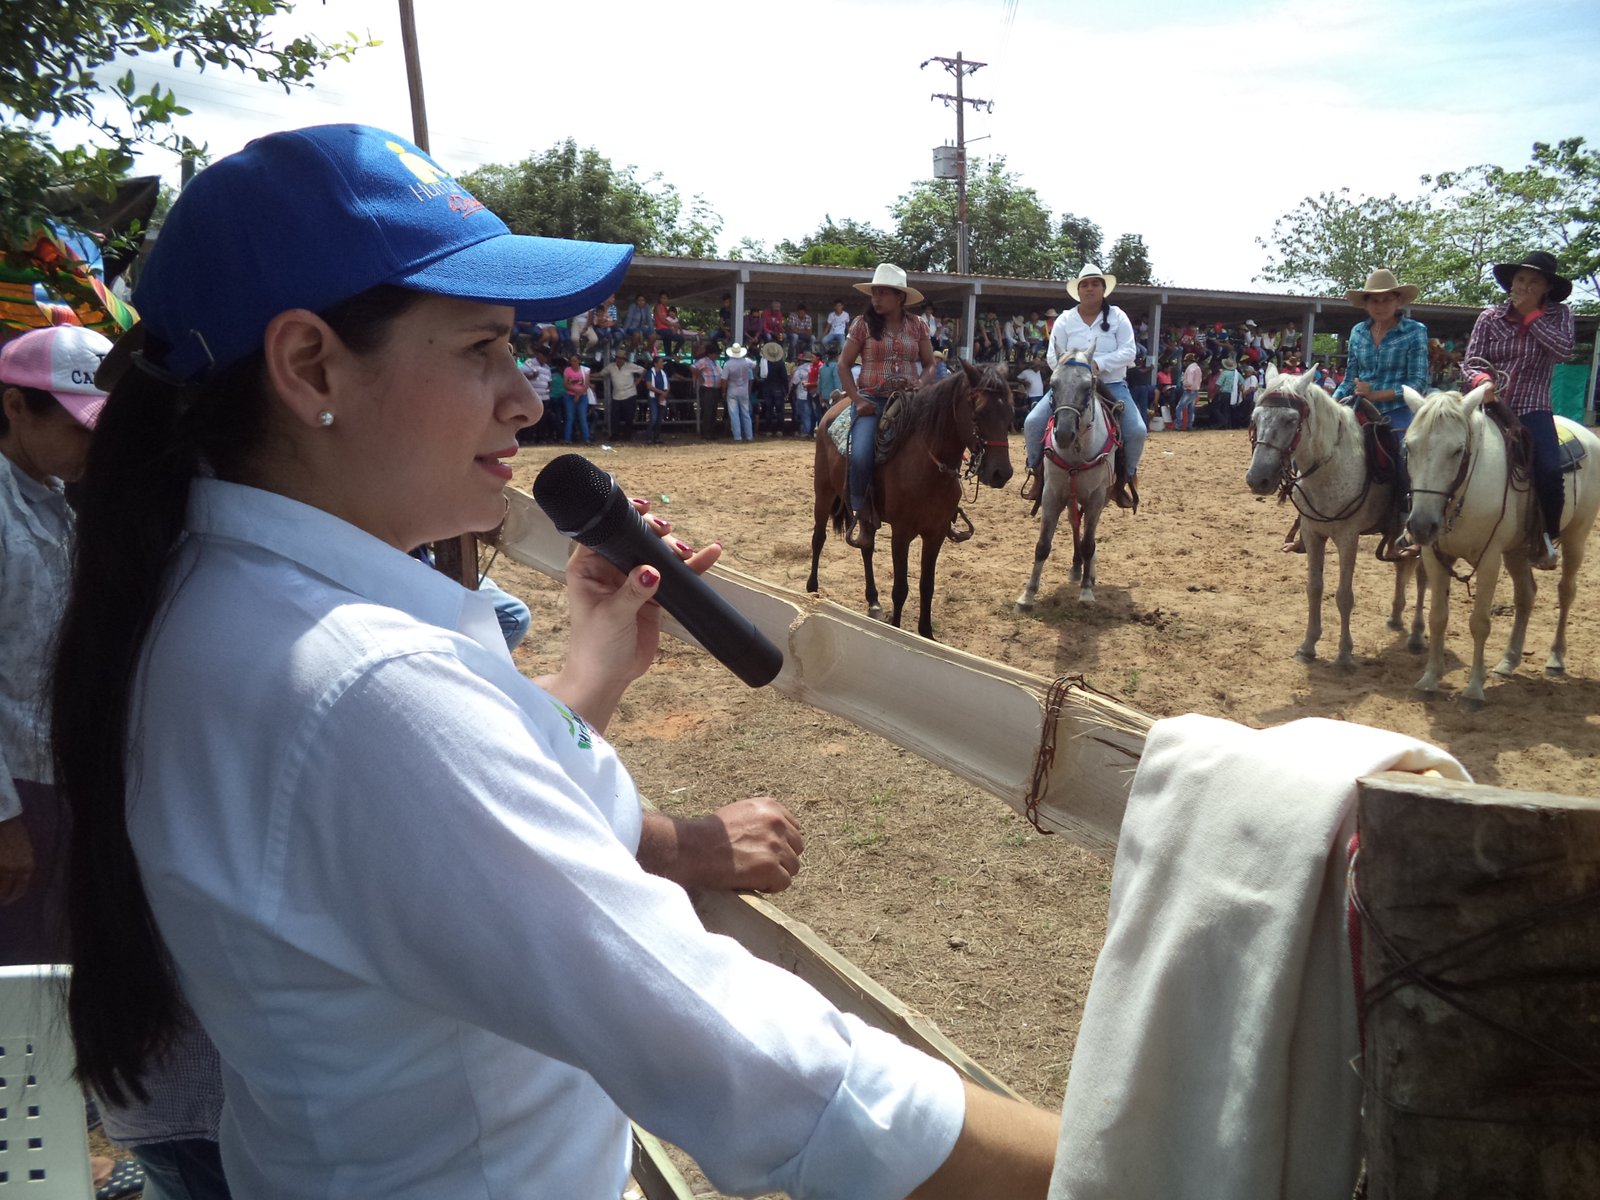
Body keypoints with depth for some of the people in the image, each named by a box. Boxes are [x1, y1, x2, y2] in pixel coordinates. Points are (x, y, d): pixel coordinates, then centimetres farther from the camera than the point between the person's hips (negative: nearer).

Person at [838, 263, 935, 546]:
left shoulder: (918, 327, 8)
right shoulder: (863, 324, 3)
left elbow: (930, 364, 13)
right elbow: (844, 365, 4)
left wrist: (922, 383, -9)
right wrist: (857, 400, -8)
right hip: (872, 400, -2)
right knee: (860, 455, -26)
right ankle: (859, 514, -7)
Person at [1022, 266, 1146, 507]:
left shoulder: (1118, 317, 1)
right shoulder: (1065, 320, 3)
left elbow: (1128, 352, -8)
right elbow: (1053, 356, -3)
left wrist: (1098, 364, -23)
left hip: (1111, 385, 0)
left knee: (1137, 430, -21)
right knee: (1033, 422, -19)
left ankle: (1123, 480, 2)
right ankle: (1037, 472, 4)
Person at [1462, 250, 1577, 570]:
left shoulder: (1558, 315, 5)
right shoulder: (1490, 317, 4)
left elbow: (1564, 349, -12)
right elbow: (1471, 361, 0)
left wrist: (1532, 315, -10)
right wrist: (1480, 378, -23)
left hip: (1532, 409, -1)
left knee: (1549, 471, -22)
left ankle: (1546, 537, 2)